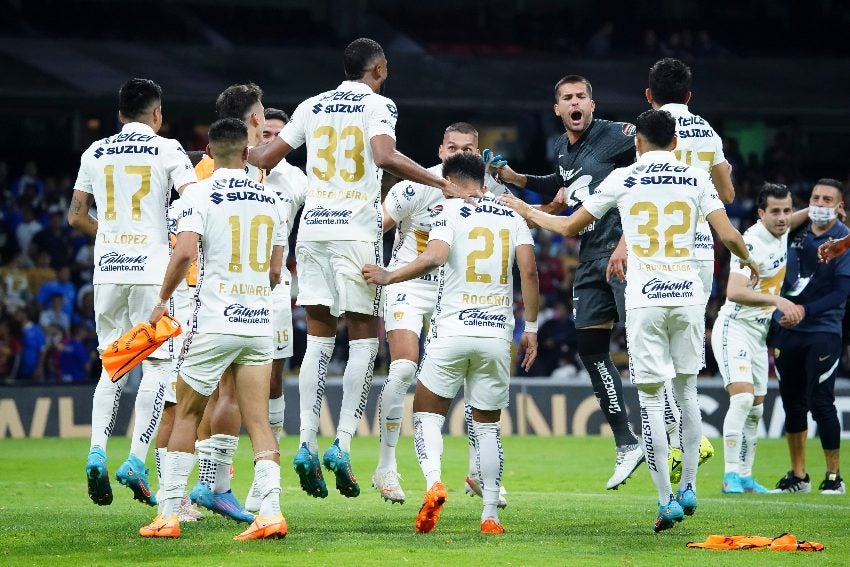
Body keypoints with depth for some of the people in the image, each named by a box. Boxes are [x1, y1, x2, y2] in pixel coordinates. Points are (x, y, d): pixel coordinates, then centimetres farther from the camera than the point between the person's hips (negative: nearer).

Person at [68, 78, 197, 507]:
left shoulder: (95, 153, 10)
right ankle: (136, 459, -10)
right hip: (151, 269, -4)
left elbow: (76, 216, 13)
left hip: (107, 270, 4)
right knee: (158, 363, 1)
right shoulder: (166, 150, -1)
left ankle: (97, 451, -4)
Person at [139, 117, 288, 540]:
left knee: (186, 414, 9)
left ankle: (168, 515, 8)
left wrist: (162, 300, -4)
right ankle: (270, 512, -10)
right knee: (258, 422, 4)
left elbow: (184, 253, -19)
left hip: (213, 324, -4)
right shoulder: (271, 201, 9)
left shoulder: (200, 194, -6)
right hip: (259, 323, 4)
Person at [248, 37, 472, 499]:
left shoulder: (313, 107, 14)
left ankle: (306, 445, -3)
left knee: (318, 339, 8)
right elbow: (385, 156, -19)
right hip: (356, 230, -4)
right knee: (364, 339, 3)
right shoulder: (378, 104, 0)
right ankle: (342, 445, -8)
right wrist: (443, 184, -16)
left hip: (312, 229, 4)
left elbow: (266, 158, 16)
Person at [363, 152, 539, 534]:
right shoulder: (512, 217, 11)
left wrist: (388, 277, -10)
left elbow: (435, 256, -20)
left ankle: (434, 481, -19)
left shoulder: (449, 212, -2)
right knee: (487, 424, 14)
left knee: (427, 413, 9)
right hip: (497, 333, 3)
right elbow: (529, 271, 1)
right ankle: (490, 515, 8)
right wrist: (531, 327, 7)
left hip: (452, 331, -3)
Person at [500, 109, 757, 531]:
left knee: (651, 398, 1)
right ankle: (688, 488, 16)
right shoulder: (696, 179, 4)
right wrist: (749, 262, 20)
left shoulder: (623, 179, 2)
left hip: (644, 301, -2)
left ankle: (666, 499, -3)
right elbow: (728, 235, -2)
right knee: (687, 390, 17)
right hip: (688, 295, 2)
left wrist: (528, 212, 28)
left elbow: (569, 227, 9)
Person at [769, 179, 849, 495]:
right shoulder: (796, 231, 5)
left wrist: (806, 311, -21)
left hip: (823, 333, -5)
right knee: (792, 404, 9)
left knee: (821, 404, -9)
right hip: (786, 330, 5)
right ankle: (798, 476, 19)